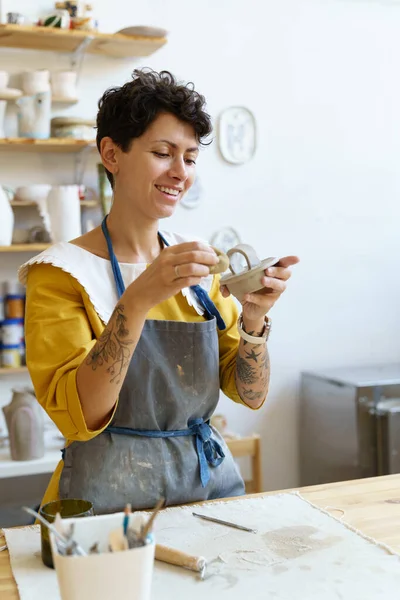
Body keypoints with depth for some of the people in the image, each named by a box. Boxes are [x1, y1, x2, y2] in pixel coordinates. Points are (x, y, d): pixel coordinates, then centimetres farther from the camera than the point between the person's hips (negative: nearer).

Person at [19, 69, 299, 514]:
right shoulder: (62, 272, -7)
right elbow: (78, 418, -17)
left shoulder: (198, 265, 7)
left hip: (211, 478, 5)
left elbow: (250, 394, 6)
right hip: (111, 497, -4)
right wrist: (137, 300, -27)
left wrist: (254, 319, -12)